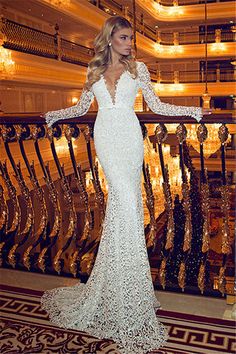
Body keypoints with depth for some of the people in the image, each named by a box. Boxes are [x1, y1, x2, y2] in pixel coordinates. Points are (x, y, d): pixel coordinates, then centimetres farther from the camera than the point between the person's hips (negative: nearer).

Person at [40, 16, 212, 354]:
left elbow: (156, 105, 8)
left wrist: (191, 110, 1)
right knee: (124, 196, -12)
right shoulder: (94, 70, 13)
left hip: (130, 135, 0)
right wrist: (54, 114, 24)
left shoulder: (138, 67, 11)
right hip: (106, 137, 0)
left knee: (124, 198, -5)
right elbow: (82, 107, 22)